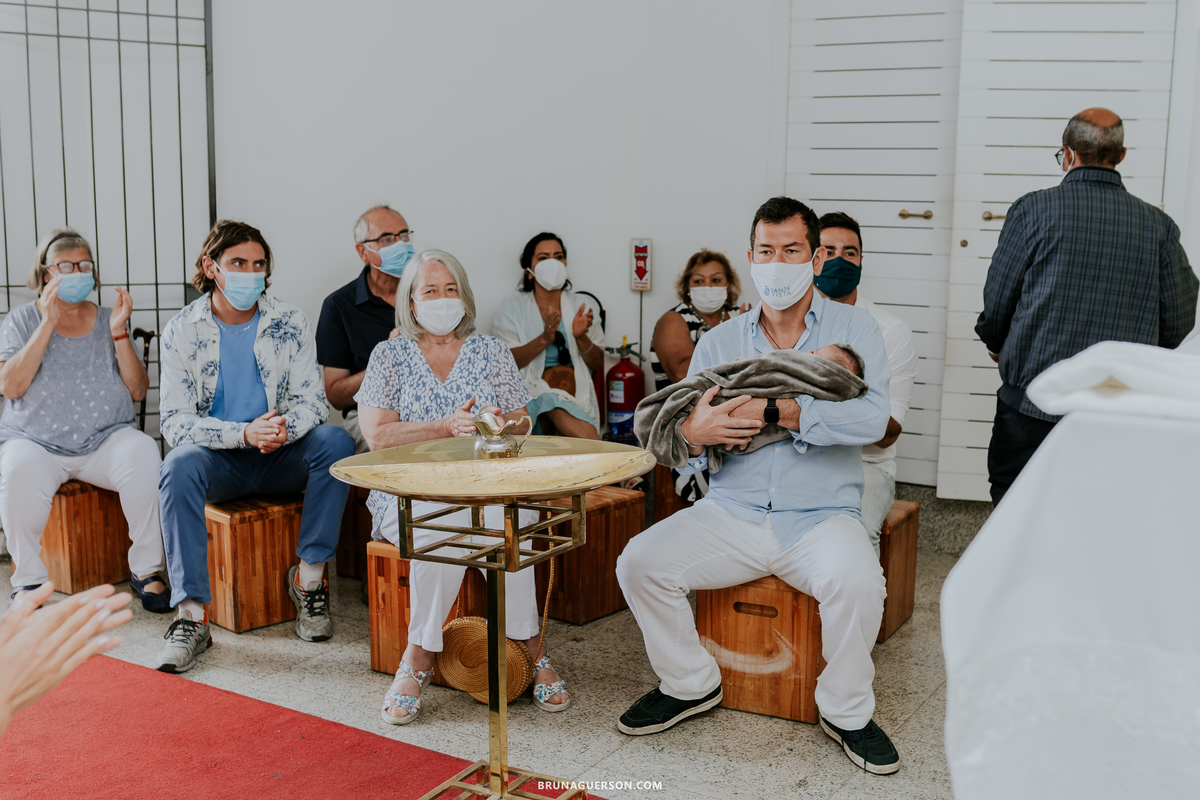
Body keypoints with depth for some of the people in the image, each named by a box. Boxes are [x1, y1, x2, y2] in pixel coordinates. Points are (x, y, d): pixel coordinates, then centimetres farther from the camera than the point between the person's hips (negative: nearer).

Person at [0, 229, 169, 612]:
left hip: (108, 439, 1)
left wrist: (119, 333, -9)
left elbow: (138, 390, 3)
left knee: (144, 456, -31)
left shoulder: (109, 320, 12)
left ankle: (146, 570, -15)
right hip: (36, 443, -1)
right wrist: (48, 324, -12)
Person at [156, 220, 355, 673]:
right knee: (180, 464, -33)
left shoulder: (290, 324, 0)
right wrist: (244, 434, -29)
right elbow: (175, 422, -12)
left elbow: (312, 401, -4)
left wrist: (285, 428, -29)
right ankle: (191, 614, -31)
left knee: (336, 441, -27)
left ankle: (309, 576, -17)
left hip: (280, 460, 1)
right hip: (220, 463, -1)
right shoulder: (182, 331, -5)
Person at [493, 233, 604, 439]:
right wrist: (544, 339, -19)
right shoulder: (513, 308, 8)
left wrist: (581, 337, -10)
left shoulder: (578, 307, 16)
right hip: (532, 390, -2)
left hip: (575, 393, 2)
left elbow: (597, 364, 10)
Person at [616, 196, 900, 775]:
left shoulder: (853, 329, 4)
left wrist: (776, 413, -21)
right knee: (640, 563, -15)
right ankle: (690, 684, 10)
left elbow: (872, 418, -14)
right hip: (730, 512, 3)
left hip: (820, 515, -3)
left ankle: (846, 712, -3)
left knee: (858, 580, -32)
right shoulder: (717, 343, 13)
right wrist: (692, 434, -17)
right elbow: (680, 440, 8)